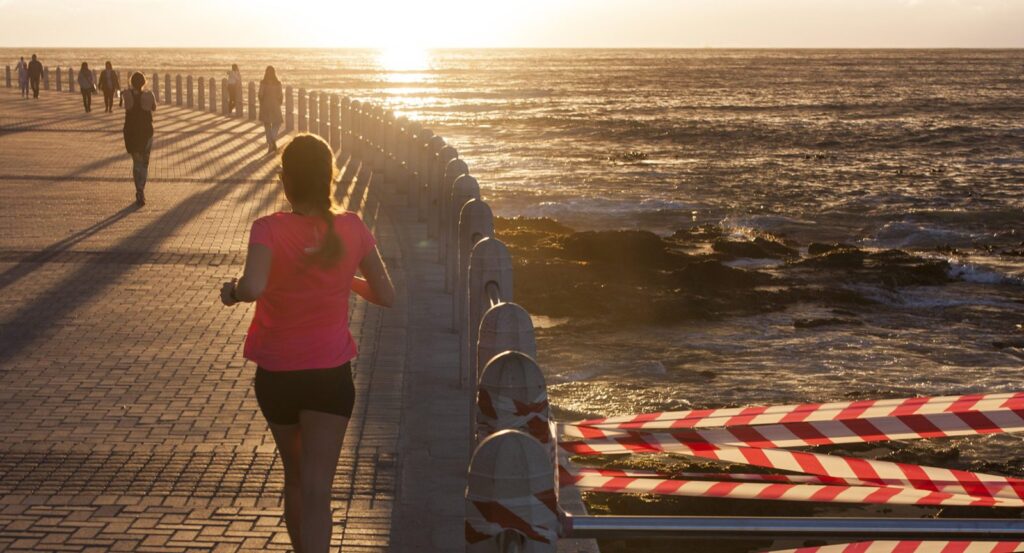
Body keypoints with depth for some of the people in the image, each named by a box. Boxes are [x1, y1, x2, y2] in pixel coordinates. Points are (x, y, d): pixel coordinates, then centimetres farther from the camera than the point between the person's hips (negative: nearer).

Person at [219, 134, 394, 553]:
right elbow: (386, 297, 1)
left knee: (295, 477, 22)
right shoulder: (352, 230, -8)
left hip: (276, 376, 1)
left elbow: (253, 288, -34)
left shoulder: (270, 230, -16)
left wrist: (232, 290, -12)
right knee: (317, 489, -3)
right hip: (331, 376, 0)